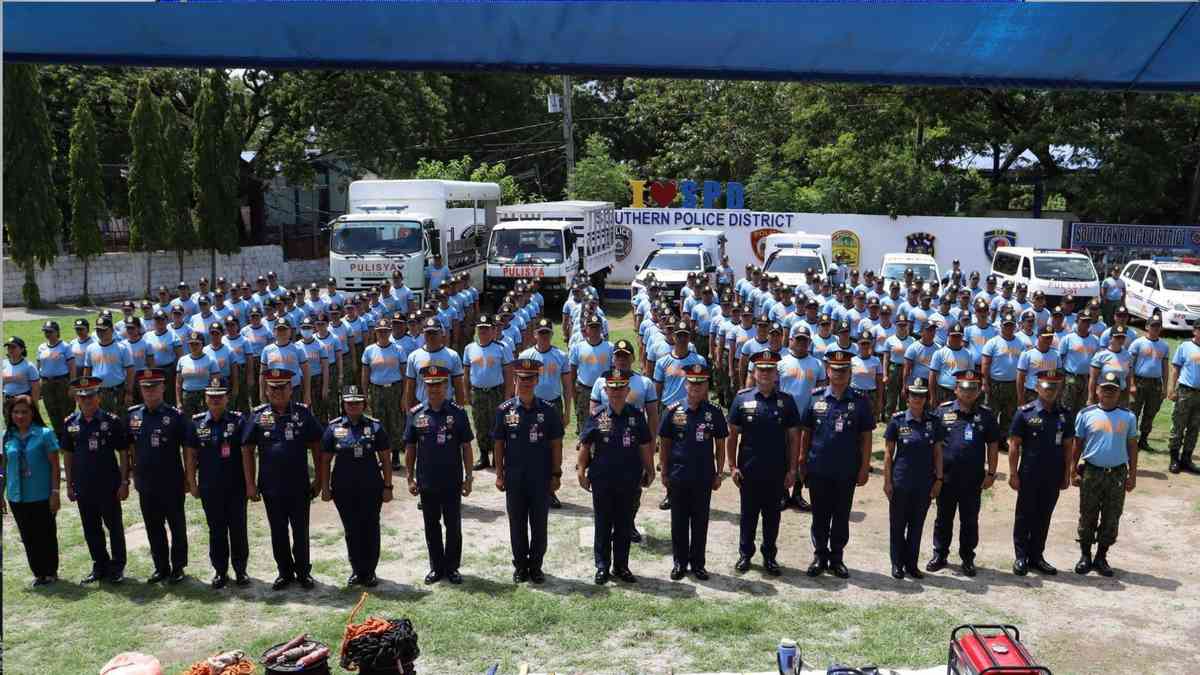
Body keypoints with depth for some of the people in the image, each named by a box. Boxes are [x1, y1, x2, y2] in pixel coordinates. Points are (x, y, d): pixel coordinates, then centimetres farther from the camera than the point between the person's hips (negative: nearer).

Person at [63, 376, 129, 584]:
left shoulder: (112, 421, -8)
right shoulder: (71, 423, 3)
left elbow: (123, 453, -5)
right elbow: (67, 455, 10)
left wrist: (124, 482, -8)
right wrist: (69, 484, 8)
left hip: (109, 485, -4)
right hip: (83, 486, 4)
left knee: (114, 526, 6)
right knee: (91, 529, 11)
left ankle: (117, 567, 17)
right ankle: (100, 566, 24)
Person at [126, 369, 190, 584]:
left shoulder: (175, 416, -8)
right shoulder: (132, 415, 4)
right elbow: (128, 448, 13)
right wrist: (131, 471, 9)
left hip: (172, 483, -4)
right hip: (145, 484, 4)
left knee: (177, 526, 7)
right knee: (153, 528, 13)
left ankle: (178, 567, 19)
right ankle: (161, 567, 25)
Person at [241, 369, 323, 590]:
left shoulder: (303, 413, -2)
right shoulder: (258, 415, -1)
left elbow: (316, 447, 2)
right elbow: (247, 451, 2)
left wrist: (319, 480, 1)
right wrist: (250, 484, -2)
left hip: (299, 485, -1)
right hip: (271, 486, 1)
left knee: (301, 531, 7)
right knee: (278, 532, 11)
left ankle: (303, 572, 21)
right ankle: (285, 572, 24)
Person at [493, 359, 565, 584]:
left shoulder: (548, 410, -3)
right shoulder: (505, 410, -1)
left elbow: (556, 444, 1)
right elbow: (498, 444, 3)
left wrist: (556, 474, -1)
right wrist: (499, 474, 0)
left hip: (541, 479, 0)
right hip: (514, 478, 0)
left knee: (539, 525, 7)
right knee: (517, 524, 9)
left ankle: (536, 565, 21)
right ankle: (520, 566, 22)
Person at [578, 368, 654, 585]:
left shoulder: (637, 417, 0)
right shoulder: (597, 418, -3)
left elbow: (645, 447, 6)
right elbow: (585, 447, 1)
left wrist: (649, 471, 8)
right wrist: (582, 471, -3)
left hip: (629, 482, 1)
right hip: (602, 481, -1)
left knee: (625, 526, 11)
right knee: (603, 526, 9)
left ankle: (621, 566, 23)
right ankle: (602, 567, 20)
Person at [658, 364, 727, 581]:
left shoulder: (715, 413, -2)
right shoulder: (673, 412, -3)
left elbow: (720, 446, 4)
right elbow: (664, 445, 3)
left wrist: (718, 474, 2)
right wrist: (664, 473, 2)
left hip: (704, 478, 0)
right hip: (678, 477, 0)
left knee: (700, 522, 9)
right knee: (679, 522, 9)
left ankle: (698, 563, 21)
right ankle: (680, 562, 21)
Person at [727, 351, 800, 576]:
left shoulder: (787, 401, 1)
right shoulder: (742, 399, -1)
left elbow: (794, 437, 3)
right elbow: (732, 435, 1)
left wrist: (792, 470, -1)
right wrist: (733, 466, -4)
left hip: (777, 472, 1)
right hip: (748, 471, -1)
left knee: (772, 516, 11)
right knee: (748, 515, 10)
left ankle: (769, 557, 24)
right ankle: (745, 554, 24)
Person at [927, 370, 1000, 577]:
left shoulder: (986, 414, 3)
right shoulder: (943, 411, 0)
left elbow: (993, 446, 6)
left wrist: (991, 473, 2)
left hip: (974, 479, 0)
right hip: (946, 477, 0)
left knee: (970, 520, 9)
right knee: (943, 518, 10)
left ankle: (967, 558, 21)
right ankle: (939, 555, 22)